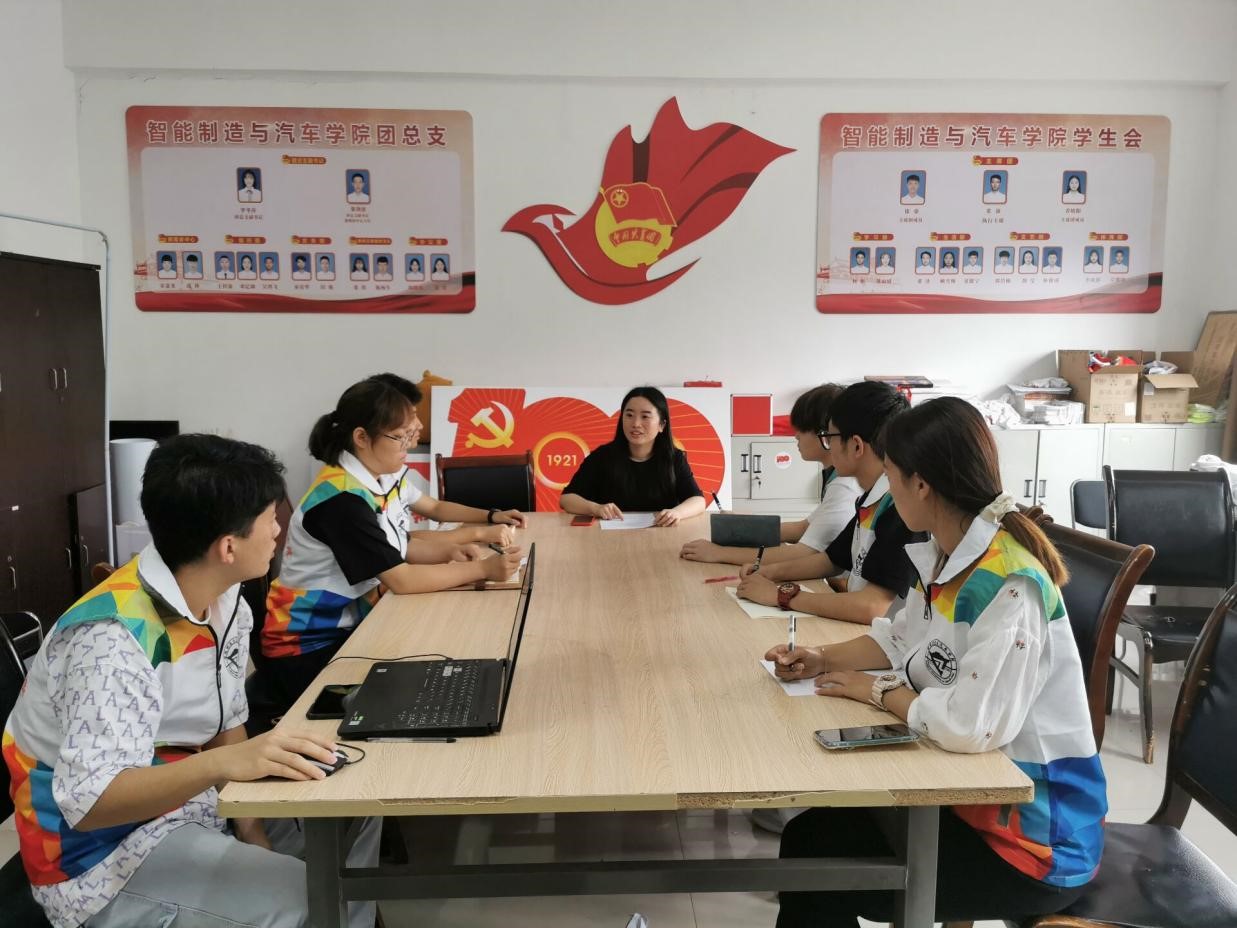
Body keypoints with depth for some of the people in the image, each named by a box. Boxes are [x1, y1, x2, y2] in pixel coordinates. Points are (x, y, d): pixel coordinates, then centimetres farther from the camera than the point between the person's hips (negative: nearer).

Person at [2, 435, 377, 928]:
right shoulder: (115, 637, -29)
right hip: (105, 850, -8)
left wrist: (251, 828, -5)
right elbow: (90, 801, -33)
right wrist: (225, 762, -46)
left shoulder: (225, 602, -5)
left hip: (185, 803, 8)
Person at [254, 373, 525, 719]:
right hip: (307, 650, -8)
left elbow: (400, 549, 6)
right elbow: (401, 579, -26)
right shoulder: (343, 498, -27)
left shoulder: (387, 476, 0)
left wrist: (451, 551, -12)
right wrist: (482, 569, -21)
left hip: (351, 625, 8)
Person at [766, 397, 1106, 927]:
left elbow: (969, 726, -37)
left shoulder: (1010, 588, -30)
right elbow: (902, 638, 14)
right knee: (811, 834, 6)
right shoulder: (943, 555, -1)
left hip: (1034, 837, -7)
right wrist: (823, 660, -2)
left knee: (818, 866, -2)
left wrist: (877, 692, -19)